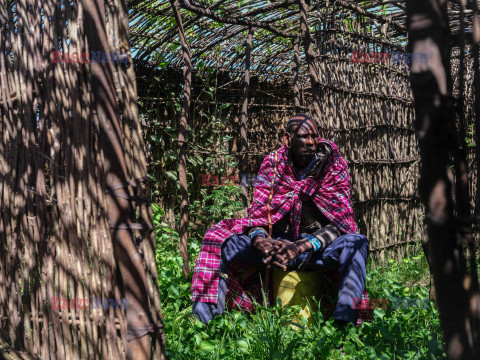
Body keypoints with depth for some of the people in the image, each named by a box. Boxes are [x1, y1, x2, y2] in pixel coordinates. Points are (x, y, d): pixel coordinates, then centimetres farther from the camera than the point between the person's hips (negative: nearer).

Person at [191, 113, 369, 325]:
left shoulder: (334, 167, -5)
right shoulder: (272, 164, 1)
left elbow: (341, 223, -12)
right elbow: (258, 213, -1)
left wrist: (304, 246, -30)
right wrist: (259, 239, -27)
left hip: (318, 251, -2)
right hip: (278, 243, 2)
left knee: (356, 243, -34)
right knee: (217, 238, -14)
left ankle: (343, 323, -50)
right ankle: (203, 319, -20)